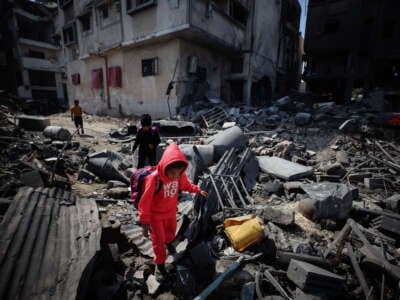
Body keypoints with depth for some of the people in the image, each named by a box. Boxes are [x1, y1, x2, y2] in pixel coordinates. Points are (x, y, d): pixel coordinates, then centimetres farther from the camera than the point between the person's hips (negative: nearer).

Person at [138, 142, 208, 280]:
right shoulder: (154, 179, -38)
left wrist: (199, 191, -2)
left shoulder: (179, 175, -22)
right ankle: (160, 264, 37)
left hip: (171, 211, 5)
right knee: (158, 240, 11)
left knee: (171, 231, 29)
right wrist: (144, 223, -20)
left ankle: (168, 242, 64)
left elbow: (186, 185, 4)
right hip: (156, 214, -5)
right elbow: (145, 202, -26)